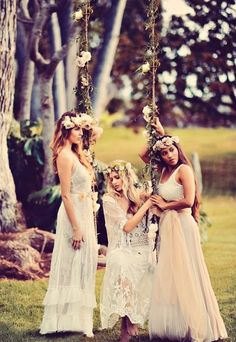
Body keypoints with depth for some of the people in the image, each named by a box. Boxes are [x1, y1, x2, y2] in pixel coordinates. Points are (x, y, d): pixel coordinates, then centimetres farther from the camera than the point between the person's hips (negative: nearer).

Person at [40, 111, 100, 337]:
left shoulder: (74, 154, 14)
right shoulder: (65, 156, -15)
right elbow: (66, 195, -19)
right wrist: (76, 228, -20)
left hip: (84, 215, 9)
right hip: (74, 217, -9)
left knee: (82, 266, 14)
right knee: (71, 267, -3)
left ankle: (77, 317, 23)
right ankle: (67, 319, 6)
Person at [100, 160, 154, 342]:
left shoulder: (140, 195, 7)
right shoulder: (109, 200, -1)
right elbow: (127, 226, -10)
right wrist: (146, 205, -10)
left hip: (141, 250, 2)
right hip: (121, 250, -2)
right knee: (121, 266, -36)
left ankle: (131, 322, -9)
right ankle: (127, 325, -29)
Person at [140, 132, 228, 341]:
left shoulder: (184, 169, -11)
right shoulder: (164, 170, 10)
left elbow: (188, 201, -21)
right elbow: (143, 155, 22)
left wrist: (165, 205, -7)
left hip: (182, 225, -8)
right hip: (167, 228, 8)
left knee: (185, 274, -4)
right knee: (169, 277, 10)